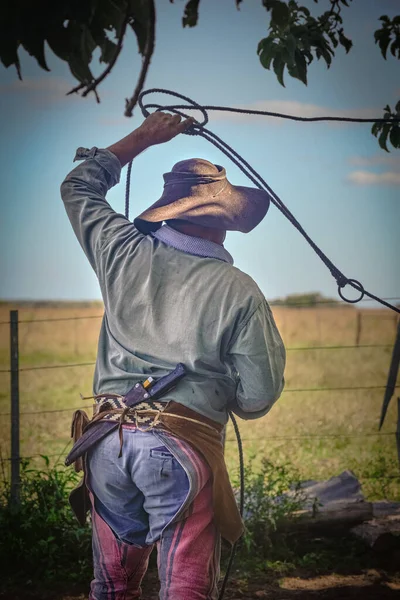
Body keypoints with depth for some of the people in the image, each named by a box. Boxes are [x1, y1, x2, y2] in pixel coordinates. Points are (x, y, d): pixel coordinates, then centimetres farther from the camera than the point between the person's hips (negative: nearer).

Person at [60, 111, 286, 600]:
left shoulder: (124, 252, 3)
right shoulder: (239, 291, -6)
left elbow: (78, 186, 22)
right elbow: (257, 397, -5)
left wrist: (141, 137, 28)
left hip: (109, 442, 4)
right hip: (185, 448, -4)